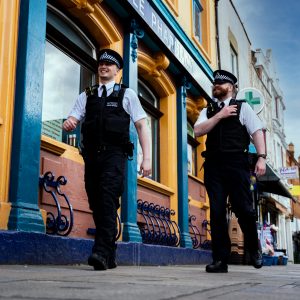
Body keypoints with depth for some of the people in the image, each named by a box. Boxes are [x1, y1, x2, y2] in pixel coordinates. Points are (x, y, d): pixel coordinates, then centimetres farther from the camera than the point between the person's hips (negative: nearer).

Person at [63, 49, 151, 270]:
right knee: (96, 204, 5)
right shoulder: (86, 96, 19)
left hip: (114, 154, -4)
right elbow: (73, 120, 10)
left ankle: (102, 252, -25)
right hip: (91, 154, 4)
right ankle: (110, 257, 15)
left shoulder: (127, 94, 11)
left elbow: (142, 126, 5)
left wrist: (147, 158, -5)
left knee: (108, 200, -20)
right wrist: (68, 123, -16)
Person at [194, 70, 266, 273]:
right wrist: (220, 115, -4)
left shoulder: (242, 107, 11)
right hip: (213, 165, 3)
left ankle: (254, 249, 26)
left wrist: (262, 157, -11)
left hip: (237, 164, -2)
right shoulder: (208, 111, 19)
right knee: (217, 213, -1)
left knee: (244, 209, -1)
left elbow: (257, 131, 2)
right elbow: (198, 131, 2)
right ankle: (220, 260, 5)